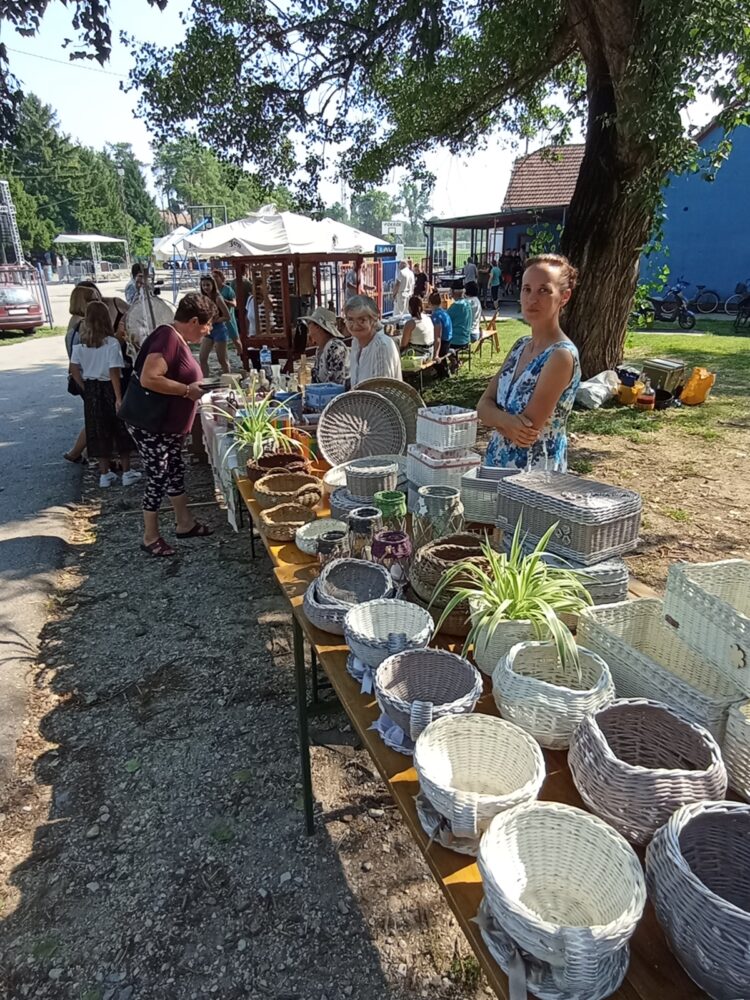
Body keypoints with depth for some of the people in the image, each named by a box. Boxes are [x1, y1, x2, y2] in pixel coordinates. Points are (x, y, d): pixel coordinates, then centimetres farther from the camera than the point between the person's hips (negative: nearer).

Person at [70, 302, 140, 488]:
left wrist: (85, 388, 12)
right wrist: (119, 398, -16)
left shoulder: (80, 343, -1)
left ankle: (104, 474, 20)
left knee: (99, 431, 13)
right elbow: (114, 372, -18)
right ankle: (127, 473, 16)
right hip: (108, 389, -4)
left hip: (91, 390, 4)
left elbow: (74, 369, 1)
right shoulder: (111, 343, -16)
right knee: (121, 431, 10)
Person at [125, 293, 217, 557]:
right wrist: (188, 390, -24)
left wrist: (195, 389, 7)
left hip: (170, 426, 10)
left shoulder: (177, 339, 9)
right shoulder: (168, 338, -22)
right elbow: (149, 379, -32)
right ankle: (150, 538, 14)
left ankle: (185, 524, 31)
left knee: (175, 472, 17)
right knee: (157, 478, 0)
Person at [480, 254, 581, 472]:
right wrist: (506, 421, -18)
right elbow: (483, 406, 0)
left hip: (535, 472, -7)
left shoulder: (562, 355, -18)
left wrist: (497, 418, -6)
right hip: (498, 465, 7)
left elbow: (529, 427, -22)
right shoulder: (520, 347, 5)